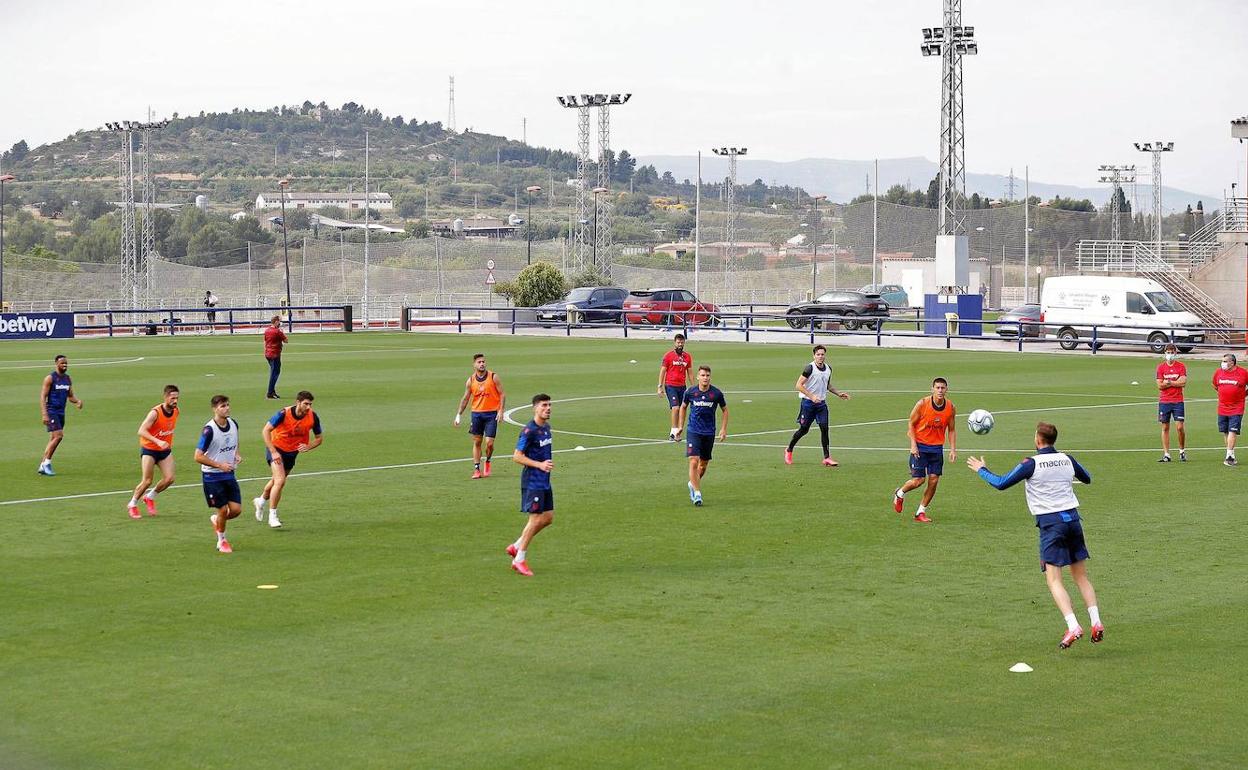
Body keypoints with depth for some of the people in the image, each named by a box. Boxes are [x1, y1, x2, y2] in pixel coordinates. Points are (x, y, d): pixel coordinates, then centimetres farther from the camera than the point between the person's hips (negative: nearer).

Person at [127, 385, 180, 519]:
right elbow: (141, 431, -33)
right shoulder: (155, 412, -25)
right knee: (147, 481, -8)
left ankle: (150, 497, 19)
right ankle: (132, 504, 17)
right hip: (149, 449, -6)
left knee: (169, 479, -8)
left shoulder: (176, 411, -4)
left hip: (165, 450, 6)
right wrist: (157, 441, -44)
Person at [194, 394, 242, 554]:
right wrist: (219, 465, -21)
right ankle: (222, 541, 20)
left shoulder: (233, 424, 1)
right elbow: (198, 457, -18)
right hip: (212, 476, -6)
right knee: (223, 509, -4)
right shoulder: (209, 430, -19)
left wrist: (237, 455, 0)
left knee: (236, 509, -2)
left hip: (229, 474, 6)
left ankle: (216, 520, 31)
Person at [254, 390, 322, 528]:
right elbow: (265, 430, -22)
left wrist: (308, 447, -23)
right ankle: (272, 515, -9)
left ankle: (261, 501, 49)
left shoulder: (313, 417, -15)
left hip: (292, 452, 5)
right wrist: (273, 452, -27)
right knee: (280, 481, -21)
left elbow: (319, 438, -2)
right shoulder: (284, 414, -27)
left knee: (277, 481, 20)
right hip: (276, 448, -5)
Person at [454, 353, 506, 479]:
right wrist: (458, 415, 3)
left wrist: (501, 411, -11)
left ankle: (487, 462, 21)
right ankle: (477, 469, 10)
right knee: (477, 442, 4)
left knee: (489, 443, -7)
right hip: (476, 413, 2)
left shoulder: (493, 377, -4)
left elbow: (502, 394, -2)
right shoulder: (471, 380, 4)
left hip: (491, 413, -2)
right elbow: (465, 398, 9)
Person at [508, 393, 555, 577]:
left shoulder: (546, 427, 10)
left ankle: (517, 547, 22)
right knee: (535, 519, -6)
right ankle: (520, 560, 6)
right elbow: (517, 456, -19)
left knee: (548, 518, 10)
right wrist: (539, 464, -24)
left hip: (545, 481, 9)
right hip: (532, 481, -9)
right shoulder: (529, 430, -17)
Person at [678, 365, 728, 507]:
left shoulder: (717, 393, -5)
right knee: (694, 462, -15)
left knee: (704, 464, 12)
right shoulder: (690, 392, -5)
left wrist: (724, 429, 4)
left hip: (709, 433, 2)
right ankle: (697, 493, -10)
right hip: (693, 431, -2)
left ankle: (693, 484, 38)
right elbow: (683, 407, 14)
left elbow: (725, 410, 9)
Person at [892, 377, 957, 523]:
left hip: (937, 448, 4)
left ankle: (921, 512, 12)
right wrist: (913, 445, -14)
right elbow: (911, 424, -5)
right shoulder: (922, 404, -13)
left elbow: (951, 430, 8)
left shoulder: (951, 408, -3)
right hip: (920, 446, -4)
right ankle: (900, 493, 24)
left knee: (934, 480, -2)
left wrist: (953, 449, -2)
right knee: (918, 480, -8)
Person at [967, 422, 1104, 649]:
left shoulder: (1032, 464, -7)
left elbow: (1001, 483, -4)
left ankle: (1073, 627, -20)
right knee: (1081, 576, 13)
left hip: (1050, 522, -5)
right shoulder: (1067, 459, 8)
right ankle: (1096, 623, 4)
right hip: (1072, 518, 5)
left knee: (1054, 579, -6)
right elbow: (1087, 479, 27)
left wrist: (981, 470, 12)